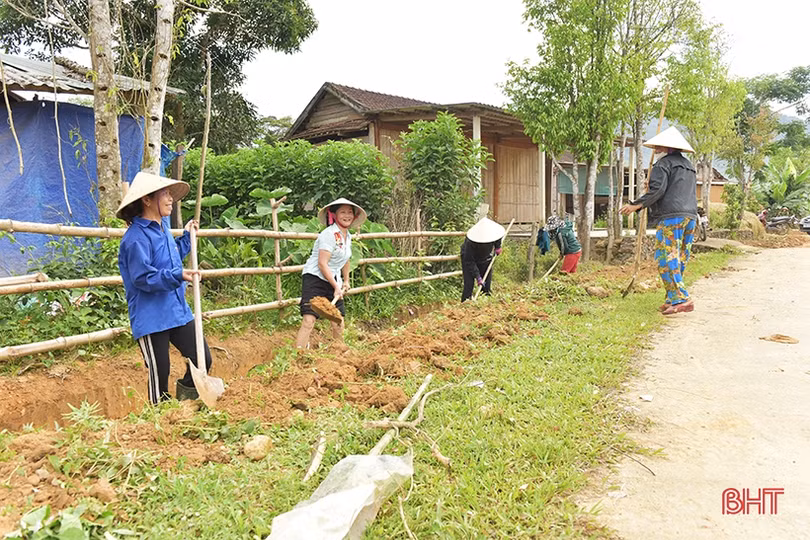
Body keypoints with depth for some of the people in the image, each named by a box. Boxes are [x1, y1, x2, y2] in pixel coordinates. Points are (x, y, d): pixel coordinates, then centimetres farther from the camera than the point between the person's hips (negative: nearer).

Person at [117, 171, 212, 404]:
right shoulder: (137, 238, -16)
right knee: (159, 374, 3)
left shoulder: (163, 227, 12)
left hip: (178, 312, 8)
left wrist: (186, 236, 24)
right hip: (150, 320, -8)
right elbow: (142, 278, -21)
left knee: (203, 360, 6)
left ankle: (185, 392, 32)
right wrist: (177, 276, -31)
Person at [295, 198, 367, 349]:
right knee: (309, 320, -19)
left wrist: (346, 281, 30)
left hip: (333, 281, 8)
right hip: (315, 278, -8)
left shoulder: (348, 236, 11)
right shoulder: (329, 234, -15)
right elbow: (322, 264, -20)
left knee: (338, 322, 8)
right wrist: (336, 287, -18)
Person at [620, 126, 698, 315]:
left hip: (671, 216, -9)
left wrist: (636, 205, -10)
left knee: (667, 259, -9)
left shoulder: (664, 163, -3)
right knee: (680, 260, 10)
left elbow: (658, 190, -14)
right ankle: (672, 299, 14)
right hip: (690, 216, 9)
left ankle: (680, 298, -16)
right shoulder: (690, 166, 24)